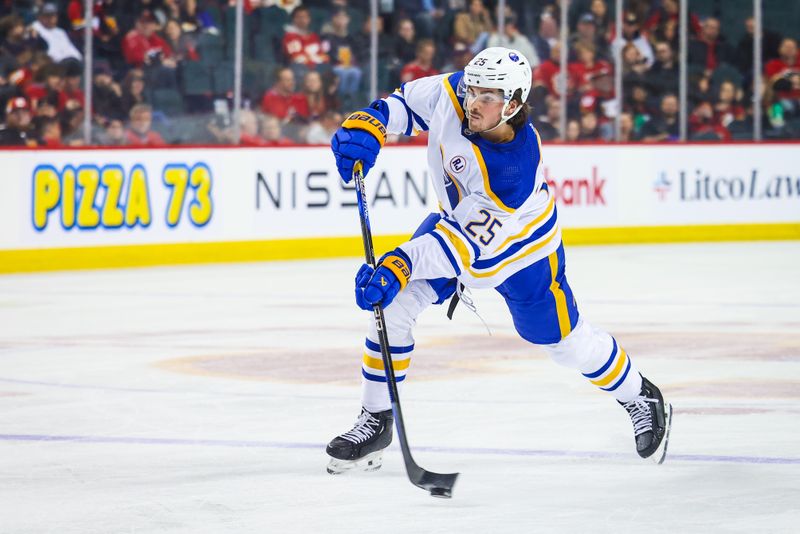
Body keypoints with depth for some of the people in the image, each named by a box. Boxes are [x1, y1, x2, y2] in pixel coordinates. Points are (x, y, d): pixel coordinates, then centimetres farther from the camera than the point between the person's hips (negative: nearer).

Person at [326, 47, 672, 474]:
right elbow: (408, 101, -7)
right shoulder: (452, 93, -27)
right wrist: (368, 125, -25)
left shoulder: (515, 171, -43)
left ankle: (641, 399, 38)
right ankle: (375, 422, 2)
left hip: (521, 248, -5)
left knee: (564, 339, 10)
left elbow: (467, 242, -43)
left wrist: (401, 266, -52)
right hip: (459, 216, 5)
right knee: (391, 306, -11)